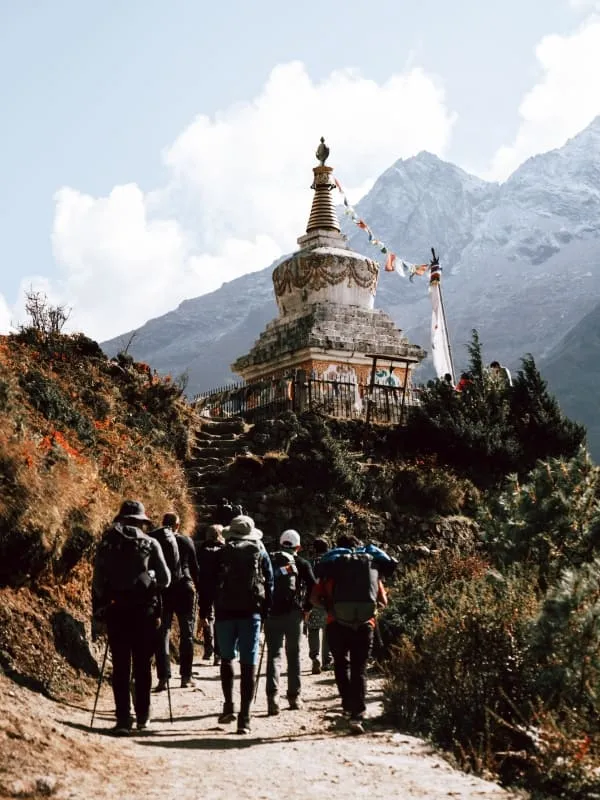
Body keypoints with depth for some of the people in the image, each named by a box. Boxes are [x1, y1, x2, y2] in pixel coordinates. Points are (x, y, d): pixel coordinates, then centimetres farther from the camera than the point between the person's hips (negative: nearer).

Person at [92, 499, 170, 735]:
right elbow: (165, 579, -2)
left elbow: (97, 582, 2)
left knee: (120, 666, 3)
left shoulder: (107, 543, 5)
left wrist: (97, 615, 6)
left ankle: (123, 718, -2)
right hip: (143, 610, -1)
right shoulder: (150, 544, 0)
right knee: (142, 665, 10)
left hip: (115, 610, 1)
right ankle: (143, 716, 16)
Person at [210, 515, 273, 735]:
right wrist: (265, 611, 10)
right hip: (251, 612, 0)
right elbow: (269, 584, 5)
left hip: (225, 612, 0)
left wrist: (204, 613, 6)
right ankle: (244, 718, -4)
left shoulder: (221, 554, 5)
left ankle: (228, 707, 10)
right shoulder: (260, 553, 7)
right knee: (248, 663, 0)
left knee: (226, 658, 18)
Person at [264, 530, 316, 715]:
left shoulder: (269, 561, 11)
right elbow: (313, 586, -6)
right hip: (294, 614, -1)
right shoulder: (302, 563, 5)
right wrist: (307, 608, 4)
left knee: (273, 654, 2)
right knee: (294, 655, 11)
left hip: (271, 614, 1)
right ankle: (294, 697, 16)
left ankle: (273, 696, -16)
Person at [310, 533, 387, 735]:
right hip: (364, 624, 1)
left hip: (337, 623, -1)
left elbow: (314, 598, 1)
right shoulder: (372, 565, 13)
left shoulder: (332, 566, 8)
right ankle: (357, 715, -7)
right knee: (359, 669, 5)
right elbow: (384, 601, 14)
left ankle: (348, 705, 13)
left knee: (341, 664, 21)